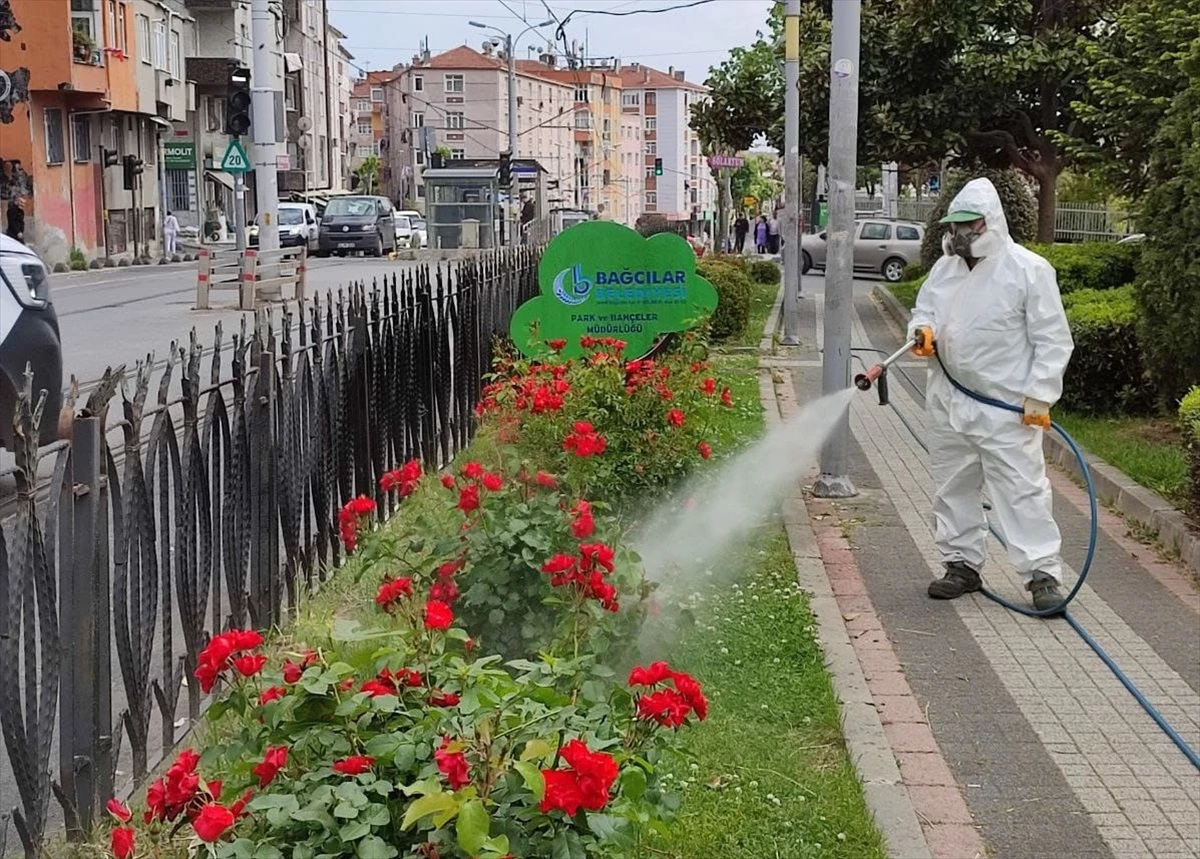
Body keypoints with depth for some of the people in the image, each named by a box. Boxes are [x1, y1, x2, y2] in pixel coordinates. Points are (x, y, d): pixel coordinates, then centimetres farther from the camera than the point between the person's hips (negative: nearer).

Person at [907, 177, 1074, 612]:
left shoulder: (1029, 270, -8)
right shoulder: (945, 268, 10)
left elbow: (1053, 340, -7)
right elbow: (924, 311, 17)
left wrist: (1039, 396, -14)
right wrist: (924, 330, -8)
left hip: (1007, 407, -6)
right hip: (949, 403, 6)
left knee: (1023, 489, -7)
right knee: (954, 487, 13)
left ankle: (1043, 574, -1)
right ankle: (962, 564, 26)